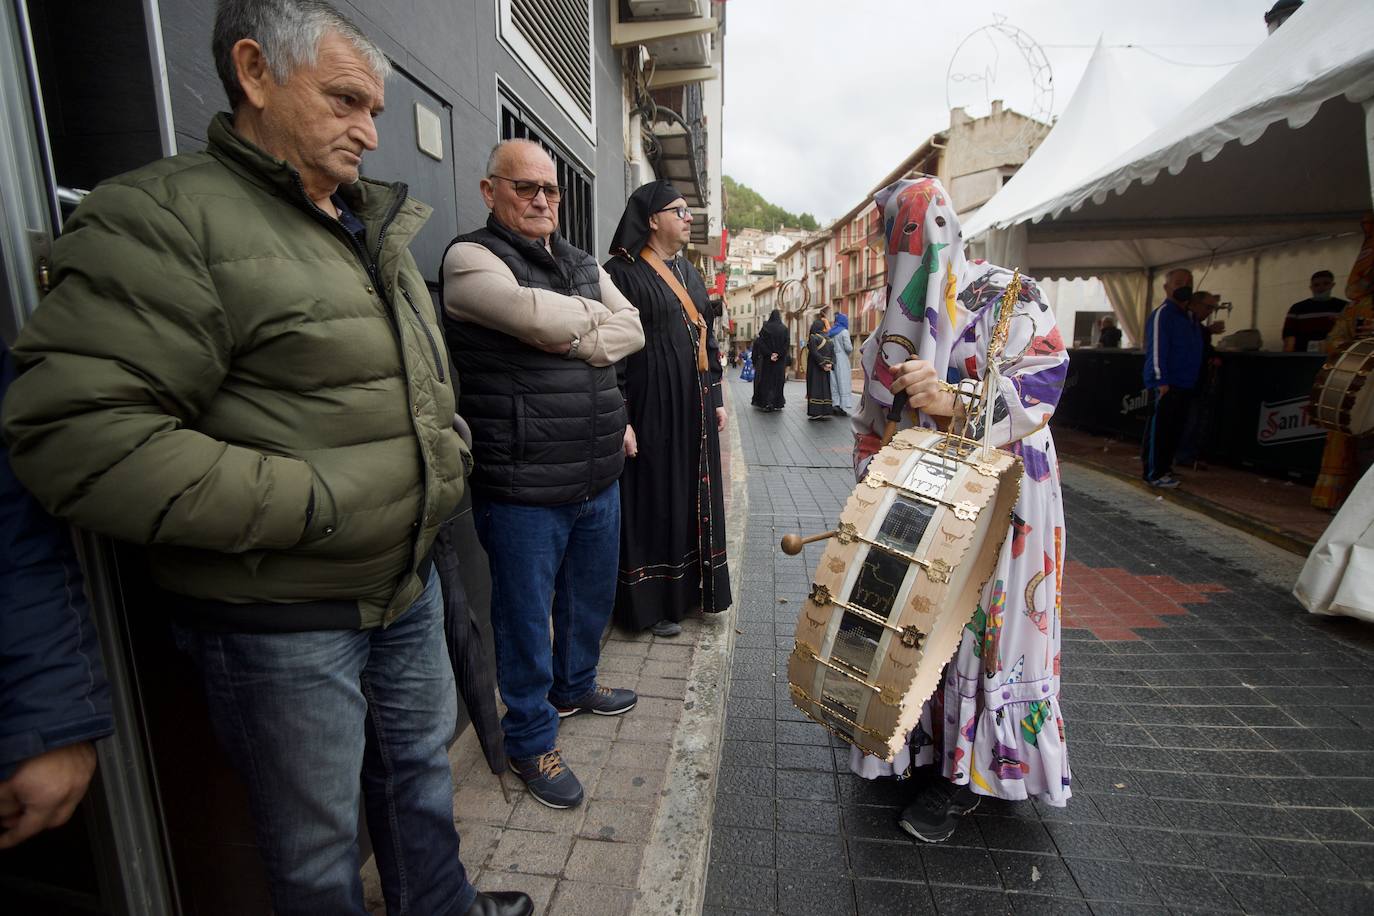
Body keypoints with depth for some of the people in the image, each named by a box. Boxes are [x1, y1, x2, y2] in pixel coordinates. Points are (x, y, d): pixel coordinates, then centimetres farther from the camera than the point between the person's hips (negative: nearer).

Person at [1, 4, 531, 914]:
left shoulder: (377, 228, 11)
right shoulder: (166, 216, -14)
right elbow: (76, 431, -24)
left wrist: (447, 455, 4)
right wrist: (310, 504, -24)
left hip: (410, 583, 8)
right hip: (280, 621, -7)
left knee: (421, 768, 28)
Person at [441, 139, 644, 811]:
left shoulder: (583, 264, 16)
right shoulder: (470, 259, -8)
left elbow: (632, 332, 7)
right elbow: (541, 318, -23)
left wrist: (574, 339, -9)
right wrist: (596, 316, -4)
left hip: (598, 474, 8)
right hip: (522, 485, -7)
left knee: (592, 595, 23)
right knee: (526, 614, 7)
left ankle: (574, 685, 49)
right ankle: (531, 741, 28)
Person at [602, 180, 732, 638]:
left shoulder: (688, 272, 16)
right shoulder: (623, 272, -8)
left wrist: (717, 397, 14)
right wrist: (620, 419, -19)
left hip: (694, 406, 8)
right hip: (653, 407, -7)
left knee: (694, 494, 13)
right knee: (655, 497, 1)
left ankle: (692, 586, 29)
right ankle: (654, 600, 15)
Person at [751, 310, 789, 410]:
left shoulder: (765, 327, -5)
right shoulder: (784, 329, -1)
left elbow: (761, 342, -11)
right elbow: (787, 344, -7)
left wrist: (769, 354, -12)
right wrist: (778, 354, -11)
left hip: (766, 359, -1)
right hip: (780, 360, 1)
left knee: (766, 380, 4)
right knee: (778, 380, 7)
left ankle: (765, 403, 0)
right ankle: (777, 403, 7)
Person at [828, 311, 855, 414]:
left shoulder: (831, 332, 10)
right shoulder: (844, 332, -8)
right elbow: (848, 347, -12)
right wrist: (851, 349, 8)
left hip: (832, 359, 6)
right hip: (842, 360, -6)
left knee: (834, 383, 9)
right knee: (843, 382, -3)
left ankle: (835, 404, 9)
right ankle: (842, 406, -6)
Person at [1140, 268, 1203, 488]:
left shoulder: (1189, 316, 18)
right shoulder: (1162, 314, -10)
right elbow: (1157, 349, -16)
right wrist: (1161, 381, -21)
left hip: (1185, 385, 9)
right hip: (1165, 385, -9)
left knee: (1174, 429, 12)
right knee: (1159, 428, -7)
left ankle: (1165, 467, 22)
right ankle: (1154, 473, -3)